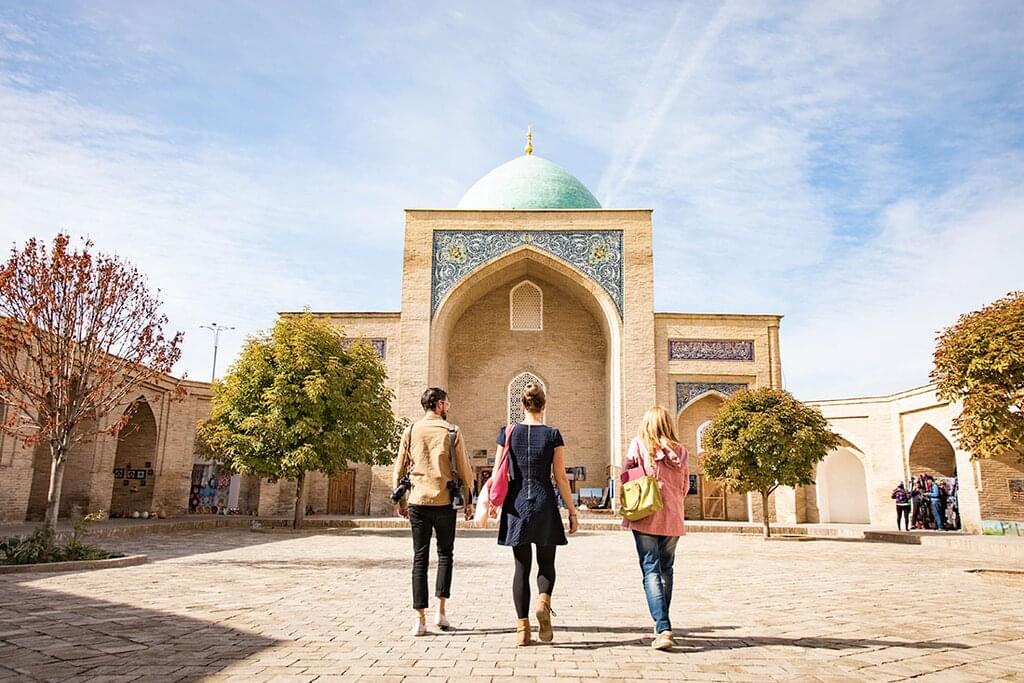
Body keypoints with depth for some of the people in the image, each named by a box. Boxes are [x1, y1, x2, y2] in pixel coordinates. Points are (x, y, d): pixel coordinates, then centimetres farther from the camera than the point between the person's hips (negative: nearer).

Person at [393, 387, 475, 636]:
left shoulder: (410, 431, 5)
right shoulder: (451, 432, -2)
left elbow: (399, 468, 8)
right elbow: (464, 469, -1)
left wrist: (400, 500, 16)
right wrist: (468, 501, 8)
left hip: (417, 501, 2)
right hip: (444, 501, -2)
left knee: (420, 558, 6)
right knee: (445, 554, 15)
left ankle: (420, 618, 5)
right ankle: (441, 611, 11)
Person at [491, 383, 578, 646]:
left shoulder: (508, 433, 0)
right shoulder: (553, 435, -3)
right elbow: (561, 478, -2)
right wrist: (572, 512, 5)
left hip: (516, 505, 1)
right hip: (545, 505, -1)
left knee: (522, 567, 10)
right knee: (546, 564, 14)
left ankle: (522, 628, 10)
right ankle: (543, 601, -15)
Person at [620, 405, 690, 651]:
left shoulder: (638, 445, -3)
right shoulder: (681, 451, 4)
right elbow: (685, 488, 11)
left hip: (645, 517, -3)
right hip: (672, 519, 3)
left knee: (651, 570, -3)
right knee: (666, 568, 17)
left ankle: (663, 628, -16)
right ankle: (662, 623, 29)